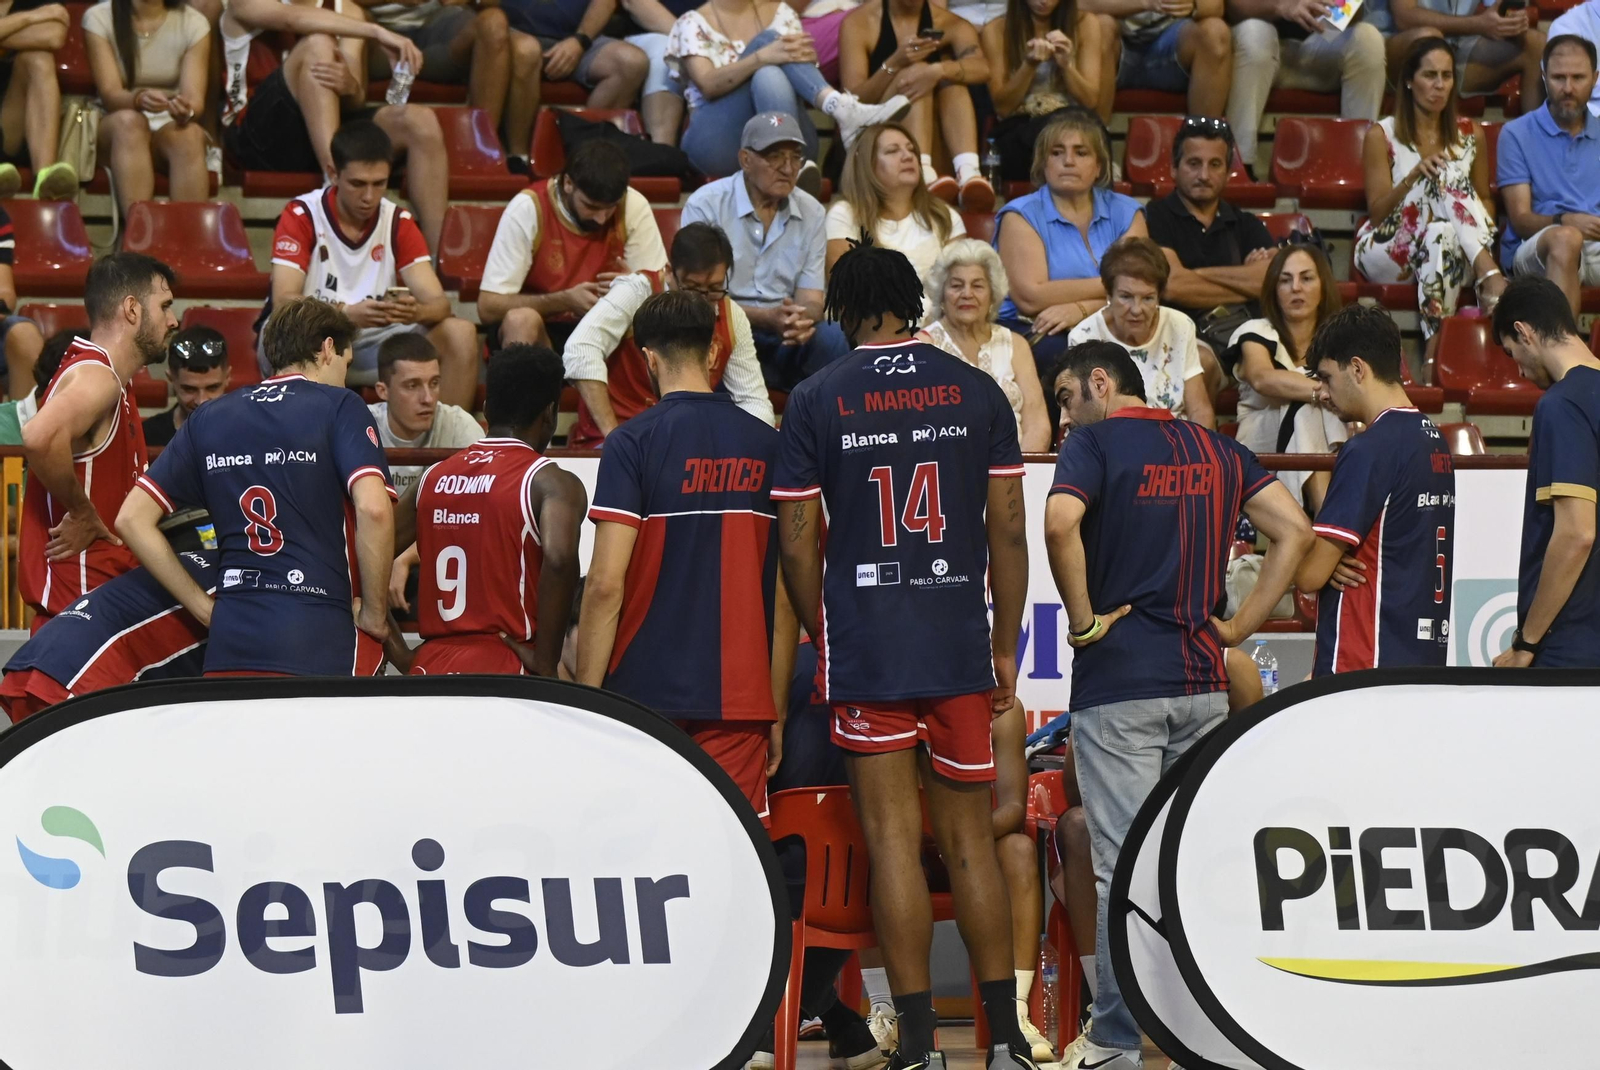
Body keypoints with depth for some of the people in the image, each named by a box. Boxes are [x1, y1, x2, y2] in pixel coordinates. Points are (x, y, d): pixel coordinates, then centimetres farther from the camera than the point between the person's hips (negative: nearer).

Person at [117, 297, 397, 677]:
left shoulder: (208, 419, 16)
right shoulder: (339, 407, 2)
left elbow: (132, 519, 14)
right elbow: (373, 508, -14)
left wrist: (203, 607, 15)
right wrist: (375, 613, -3)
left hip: (229, 646, 5)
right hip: (321, 645, -5)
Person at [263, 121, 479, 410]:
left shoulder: (399, 222, 1)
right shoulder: (302, 216, -9)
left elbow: (437, 301, -8)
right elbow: (283, 301, -21)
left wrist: (417, 311, -34)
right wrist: (347, 314, -40)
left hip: (373, 340, 4)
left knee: (460, 334, -17)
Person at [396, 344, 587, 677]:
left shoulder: (435, 478, 14)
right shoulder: (551, 482, -4)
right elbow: (559, 558, -23)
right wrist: (546, 662, -15)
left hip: (431, 666, 6)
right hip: (504, 668, -6)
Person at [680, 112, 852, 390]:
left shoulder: (811, 212, 9)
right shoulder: (704, 206, -5)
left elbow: (811, 299, 5)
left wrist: (803, 318, -22)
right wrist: (767, 318, -26)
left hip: (787, 337, 4)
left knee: (835, 339, -27)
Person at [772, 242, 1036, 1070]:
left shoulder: (815, 400, -1)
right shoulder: (977, 392, 3)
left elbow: (797, 545, -1)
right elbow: (1008, 534, 4)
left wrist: (822, 640, 13)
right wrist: (1005, 647, 12)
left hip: (865, 651, -2)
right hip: (961, 647, 2)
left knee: (893, 839, 0)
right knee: (969, 839, 9)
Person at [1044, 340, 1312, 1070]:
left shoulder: (1095, 442, -4)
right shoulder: (1216, 449, 13)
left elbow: (1059, 523, -24)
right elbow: (1295, 531, 6)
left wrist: (1083, 619, -12)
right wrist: (1239, 627, 6)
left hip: (1118, 686, -5)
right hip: (1202, 681, 5)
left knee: (1124, 864, -3)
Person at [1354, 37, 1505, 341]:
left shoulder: (1470, 136, 13)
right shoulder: (1382, 136, 3)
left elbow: (1485, 199, 21)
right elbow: (1376, 212, -2)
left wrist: (1480, 225, -4)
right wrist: (1413, 176, -20)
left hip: (1454, 258, 3)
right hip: (1386, 253, -3)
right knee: (1441, 180, -32)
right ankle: (1491, 278, -50)